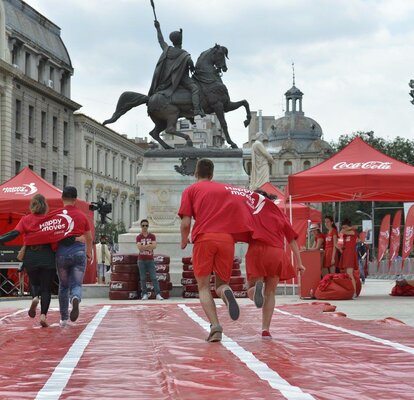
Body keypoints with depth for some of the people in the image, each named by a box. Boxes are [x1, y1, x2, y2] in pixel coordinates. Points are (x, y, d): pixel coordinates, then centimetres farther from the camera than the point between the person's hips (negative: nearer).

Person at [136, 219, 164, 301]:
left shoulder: (152, 236, 5)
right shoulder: (139, 237, 4)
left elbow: (154, 246, -10)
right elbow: (139, 247, -11)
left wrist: (144, 246, -13)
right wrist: (149, 246, -12)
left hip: (150, 260, 0)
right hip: (141, 260, 0)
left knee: (154, 277, -6)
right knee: (143, 278, 1)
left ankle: (158, 294, -12)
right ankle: (144, 294, 4)